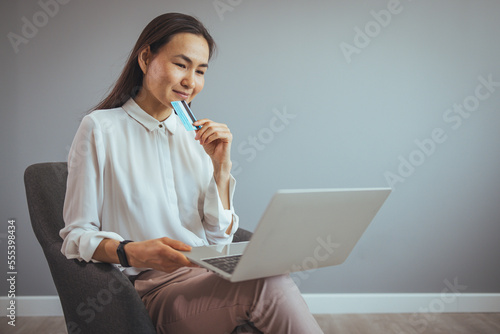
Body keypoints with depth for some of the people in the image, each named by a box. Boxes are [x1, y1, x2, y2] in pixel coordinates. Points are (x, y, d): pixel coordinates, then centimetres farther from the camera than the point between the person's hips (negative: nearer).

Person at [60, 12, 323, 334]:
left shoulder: (195, 134, 15)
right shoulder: (100, 129, 1)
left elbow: (219, 239, 12)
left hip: (211, 276, 5)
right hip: (153, 285, -4)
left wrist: (221, 167, 0)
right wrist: (132, 253, -21)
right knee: (270, 283, -33)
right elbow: (77, 237, -2)